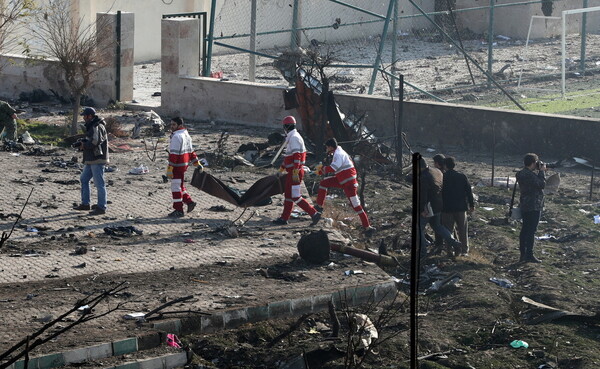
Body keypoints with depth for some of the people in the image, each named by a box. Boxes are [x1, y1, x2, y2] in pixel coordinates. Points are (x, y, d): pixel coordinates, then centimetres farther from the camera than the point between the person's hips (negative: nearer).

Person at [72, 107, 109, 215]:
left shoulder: (98, 127, -16)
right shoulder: (91, 126, 18)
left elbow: (95, 142, -26)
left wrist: (83, 146, -12)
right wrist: (81, 142, 3)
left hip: (97, 159, -11)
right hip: (90, 160, 11)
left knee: (99, 183, -8)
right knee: (84, 179, 17)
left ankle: (101, 207, -5)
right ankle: (85, 204, 24)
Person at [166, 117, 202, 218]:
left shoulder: (177, 136, -18)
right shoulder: (186, 135, 13)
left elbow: (174, 154, -22)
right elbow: (191, 151, 20)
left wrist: (169, 168, -22)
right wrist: (197, 163, 24)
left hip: (177, 165, -10)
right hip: (184, 164, 10)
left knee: (176, 187, -3)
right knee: (179, 185, 22)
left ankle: (178, 210, 1)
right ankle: (189, 202, 23)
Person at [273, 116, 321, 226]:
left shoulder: (294, 138, -17)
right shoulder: (292, 137, 15)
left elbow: (297, 156, -25)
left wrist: (295, 172, -29)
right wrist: (281, 168, 35)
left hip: (295, 172, -10)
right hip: (292, 172, 10)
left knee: (295, 197, -9)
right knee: (288, 195, 15)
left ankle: (314, 213, -10)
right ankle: (284, 218, 23)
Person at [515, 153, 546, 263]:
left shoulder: (521, 173, 11)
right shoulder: (530, 175, -21)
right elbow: (542, 184, -20)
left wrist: (540, 172, 8)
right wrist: (542, 172, -9)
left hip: (525, 206, 10)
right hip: (533, 207, -10)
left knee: (525, 230, 13)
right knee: (531, 231, -7)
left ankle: (523, 254, 17)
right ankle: (529, 255, -6)